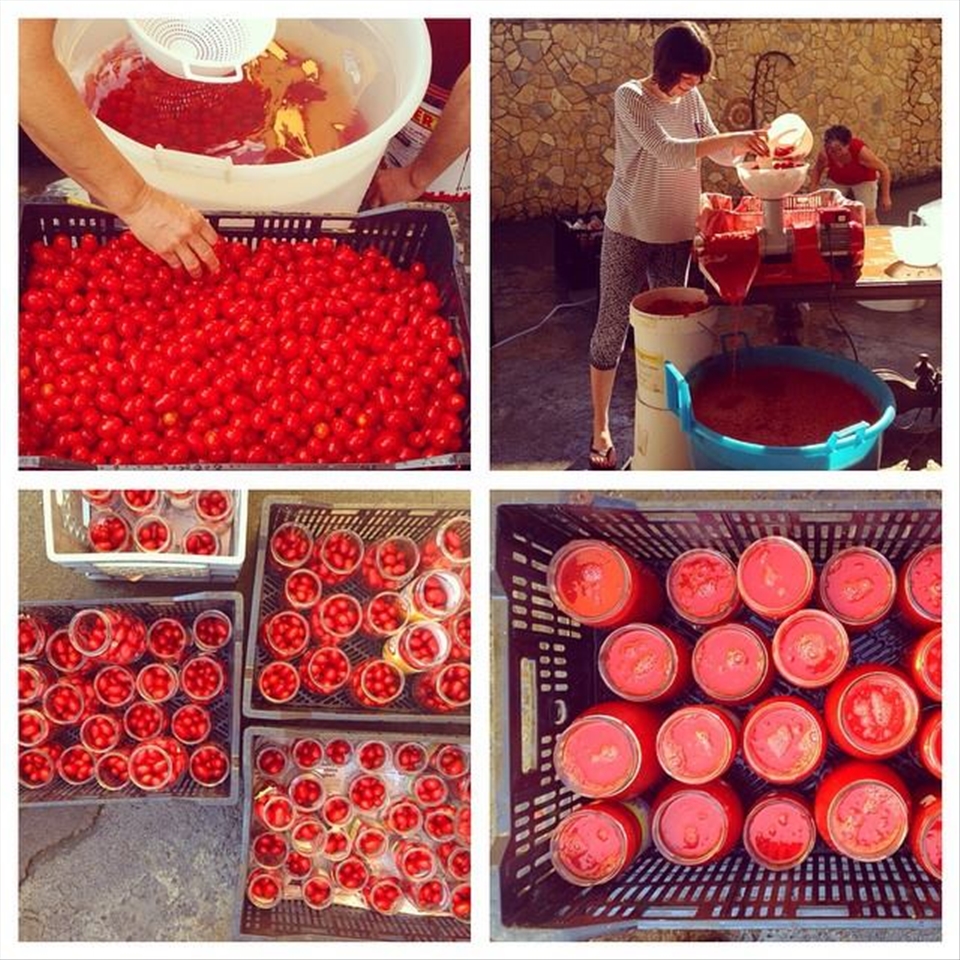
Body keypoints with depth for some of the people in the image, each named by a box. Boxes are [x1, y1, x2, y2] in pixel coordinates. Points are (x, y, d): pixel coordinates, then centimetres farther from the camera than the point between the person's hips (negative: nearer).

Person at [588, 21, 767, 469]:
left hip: (676, 233, 6)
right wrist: (732, 138, -28)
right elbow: (667, 152, -26)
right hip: (628, 231, -6)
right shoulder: (630, 97, -14)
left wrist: (749, 145, -10)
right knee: (612, 328, 0)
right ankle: (601, 428, 10)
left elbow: (717, 152, 11)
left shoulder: (692, 98, 5)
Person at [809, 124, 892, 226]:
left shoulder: (860, 151, -38)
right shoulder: (824, 154, -30)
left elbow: (884, 169, -24)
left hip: (864, 180, -2)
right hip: (836, 181, 2)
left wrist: (885, 197, -19)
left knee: (869, 215, -9)